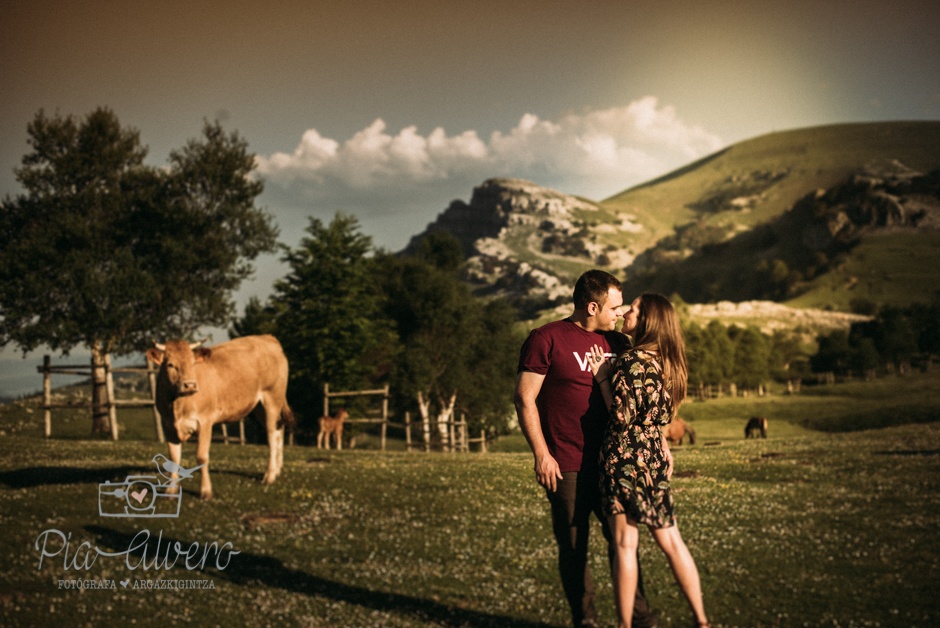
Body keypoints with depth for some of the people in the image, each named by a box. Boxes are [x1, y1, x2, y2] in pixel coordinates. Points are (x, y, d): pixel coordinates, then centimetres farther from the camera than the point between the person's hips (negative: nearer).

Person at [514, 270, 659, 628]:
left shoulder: (614, 342, 12)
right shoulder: (547, 339, -6)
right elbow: (525, 398, -7)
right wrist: (541, 454, -11)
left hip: (610, 463, 5)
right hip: (567, 467, -5)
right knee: (574, 549, 4)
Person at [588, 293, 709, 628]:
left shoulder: (633, 361, -14)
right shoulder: (664, 361, 12)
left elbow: (623, 417, -16)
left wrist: (603, 377, -8)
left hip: (625, 457, -8)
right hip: (653, 456, 8)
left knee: (624, 543, -2)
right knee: (670, 540, 12)